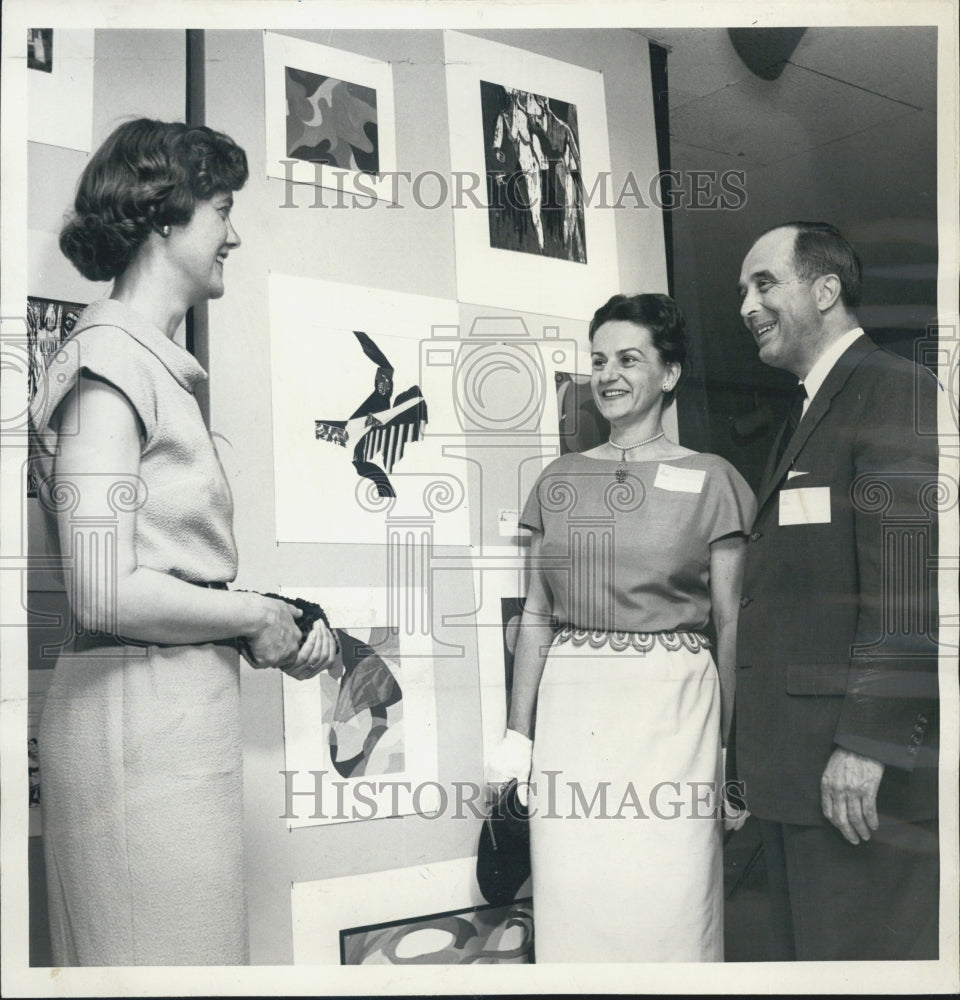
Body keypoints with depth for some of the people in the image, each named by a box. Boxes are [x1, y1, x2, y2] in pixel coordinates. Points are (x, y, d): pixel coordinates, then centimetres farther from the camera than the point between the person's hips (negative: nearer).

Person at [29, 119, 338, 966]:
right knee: (168, 957, -1)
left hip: (188, 703, 9)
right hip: (140, 713, -9)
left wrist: (284, 635, 4)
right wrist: (257, 616, -7)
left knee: (196, 945, 15)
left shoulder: (161, 369, 15)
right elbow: (107, 595, -18)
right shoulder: (108, 366, -11)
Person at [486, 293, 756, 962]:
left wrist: (732, 742, -4)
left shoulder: (711, 481, 2)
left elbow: (731, 623, 2)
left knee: (668, 904, 0)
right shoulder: (558, 482, 11)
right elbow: (536, 616, 12)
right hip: (571, 704, 3)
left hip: (670, 703, -3)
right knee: (572, 902, 5)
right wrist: (518, 733, 6)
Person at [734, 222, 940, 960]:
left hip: (861, 770, -9)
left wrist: (868, 743, -22)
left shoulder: (895, 393, -8)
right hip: (799, 766, 9)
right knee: (804, 952, 15)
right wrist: (763, 758, 15)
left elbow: (908, 586, -18)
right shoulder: (811, 414, 21)